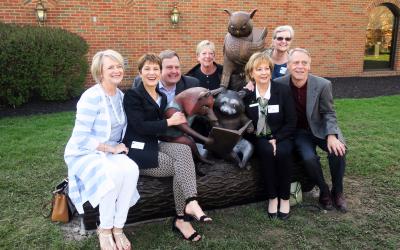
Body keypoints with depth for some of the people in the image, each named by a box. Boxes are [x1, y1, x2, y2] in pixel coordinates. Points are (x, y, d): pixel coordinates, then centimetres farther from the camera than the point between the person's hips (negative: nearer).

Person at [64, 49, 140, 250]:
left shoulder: (121, 96, 6)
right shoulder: (91, 97, -17)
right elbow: (80, 138, -19)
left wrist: (122, 146, -1)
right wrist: (111, 148, -18)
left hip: (112, 152, 6)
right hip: (84, 153, -5)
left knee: (131, 169, -28)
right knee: (113, 174, -35)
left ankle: (118, 227, -14)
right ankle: (104, 230, -11)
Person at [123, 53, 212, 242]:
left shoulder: (162, 97, 17)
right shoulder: (133, 95, -5)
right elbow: (140, 127, -15)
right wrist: (170, 121, -13)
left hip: (155, 144, 6)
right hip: (138, 150, -6)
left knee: (183, 149, -24)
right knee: (183, 166, -22)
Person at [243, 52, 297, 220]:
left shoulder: (283, 90, -4)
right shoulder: (246, 94, -2)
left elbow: (291, 123, -4)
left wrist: (275, 139, -17)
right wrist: (266, 142, -14)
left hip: (280, 136, 0)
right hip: (258, 138, 0)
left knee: (282, 152, -31)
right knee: (267, 152, -32)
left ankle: (284, 198, -12)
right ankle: (272, 197, -15)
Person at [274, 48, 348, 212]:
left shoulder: (323, 85, -15)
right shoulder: (279, 84, -14)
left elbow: (329, 113, -7)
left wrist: (332, 136, -22)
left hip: (321, 128, 1)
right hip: (299, 131, 0)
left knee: (338, 150, -25)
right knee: (309, 157, -27)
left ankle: (337, 191, 2)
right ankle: (324, 191, 2)